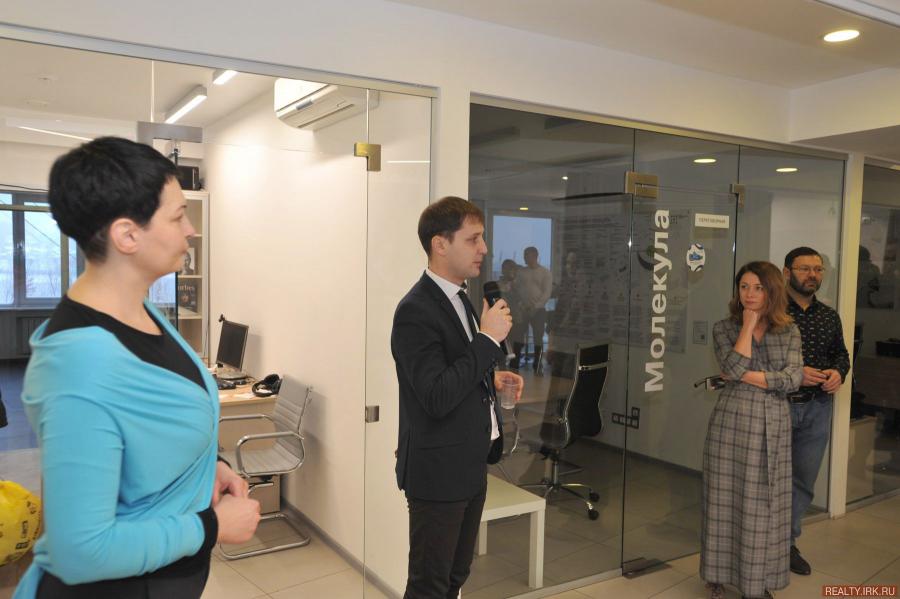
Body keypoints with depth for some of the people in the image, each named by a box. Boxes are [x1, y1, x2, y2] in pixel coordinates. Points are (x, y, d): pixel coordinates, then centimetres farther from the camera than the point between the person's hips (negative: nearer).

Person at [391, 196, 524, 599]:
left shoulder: (460, 298, 9)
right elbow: (437, 398, -27)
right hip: (439, 471, -9)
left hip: (470, 466, 9)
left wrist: (492, 377, 2)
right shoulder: (415, 312, -21)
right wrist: (489, 338, -24)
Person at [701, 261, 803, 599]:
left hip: (773, 426, 2)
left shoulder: (789, 331, 6)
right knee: (726, 500, 5)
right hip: (731, 422, -2)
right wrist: (748, 324, -11)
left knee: (765, 505, 8)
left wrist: (747, 376, -12)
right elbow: (733, 368, -17)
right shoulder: (724, 328, 1)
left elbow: (794, 379, -7)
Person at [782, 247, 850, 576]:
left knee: (804, 481, 13)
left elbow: (841, 353, 20)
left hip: (817, 408, 6)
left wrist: (839, 372, -2)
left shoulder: (829, 316, 10)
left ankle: (788, 542, 28)